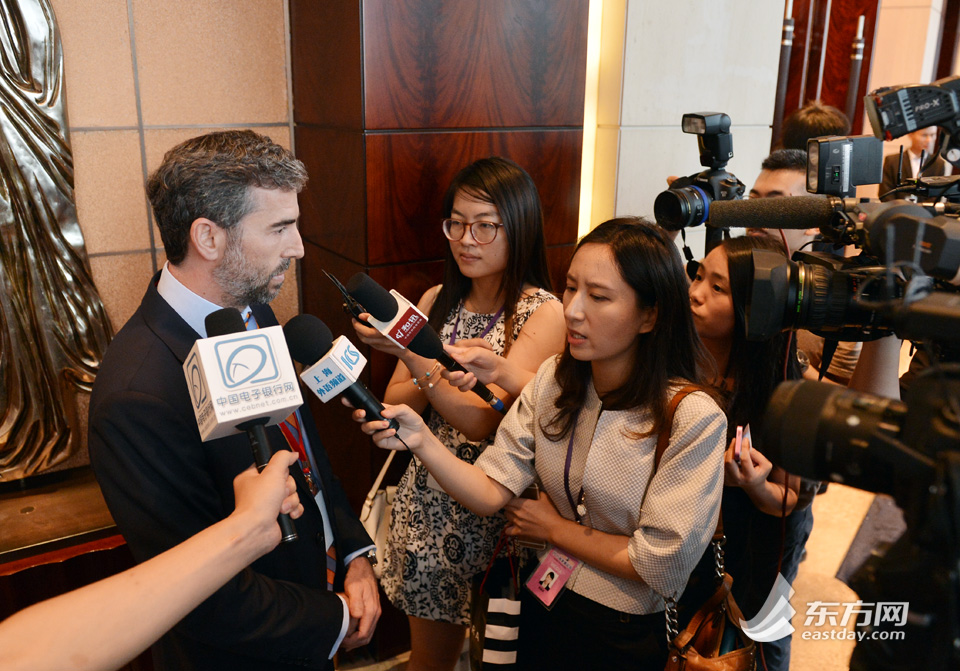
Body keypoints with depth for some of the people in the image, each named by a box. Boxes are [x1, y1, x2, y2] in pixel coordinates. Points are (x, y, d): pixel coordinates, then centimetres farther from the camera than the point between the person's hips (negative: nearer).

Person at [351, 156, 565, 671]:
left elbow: (483, 421, -21)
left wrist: (412, 354, -30)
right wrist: (445, 369, -19)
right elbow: (395, 405, 0)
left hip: (498, 508, -4)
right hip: (428, 500, 4)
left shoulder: (544, 313, -13)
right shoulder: (437, 301, 2)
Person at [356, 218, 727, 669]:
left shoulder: (693, 420, -23)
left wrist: (554, 529, -12)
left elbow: (661, 565, -21)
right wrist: (421, 440, -30)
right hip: (540, 604, 4)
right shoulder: (554, 381, -8)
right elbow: (490, 491, -14)